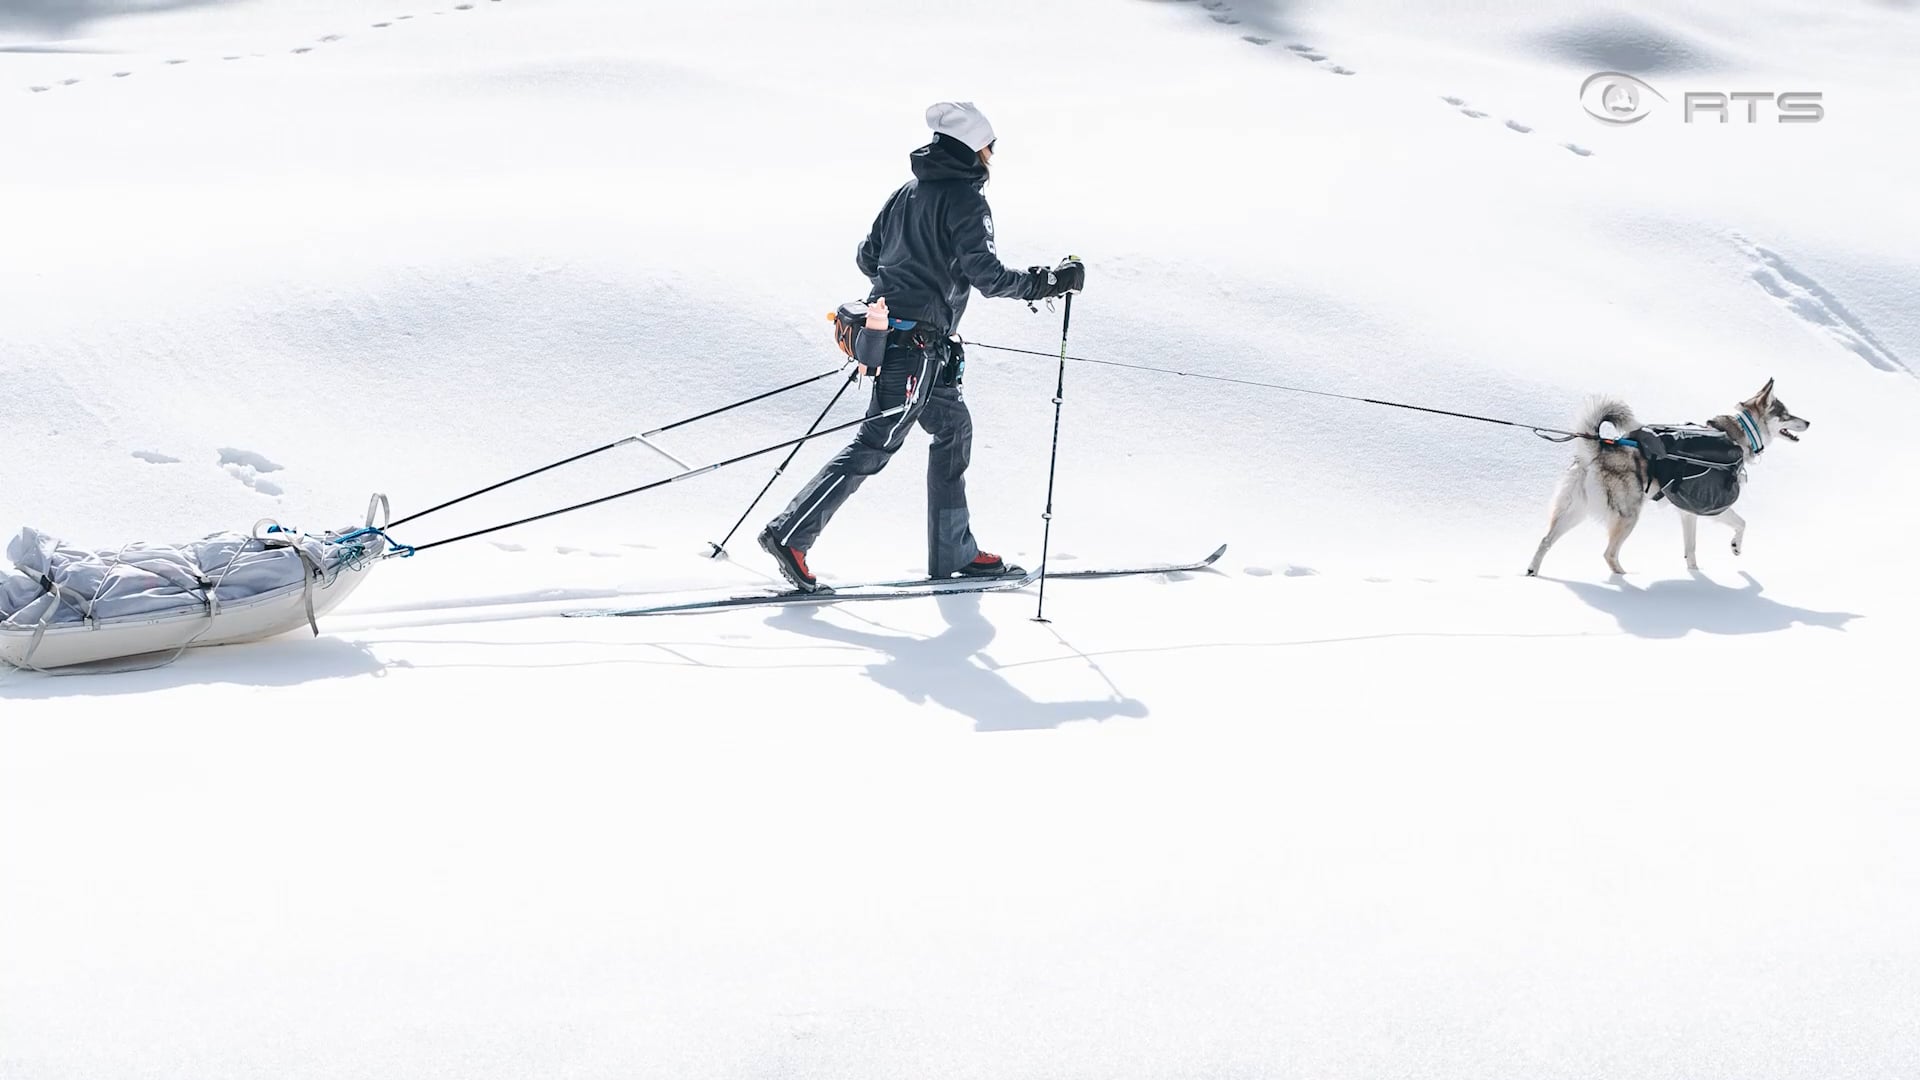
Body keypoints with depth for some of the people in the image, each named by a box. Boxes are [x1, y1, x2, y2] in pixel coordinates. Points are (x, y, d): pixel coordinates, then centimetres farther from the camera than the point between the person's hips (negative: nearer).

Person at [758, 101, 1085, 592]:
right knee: (875, 444, -7)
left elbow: (866, 256, 17)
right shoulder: (965, 201, -11)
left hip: (888, 328, 9)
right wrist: (1046, 281, -9)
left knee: (954, 429, 17)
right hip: (919, 343, -9)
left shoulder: (906, 193, 13)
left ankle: (954, 552, 20)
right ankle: (789, 535, -9)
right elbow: (986, 275, -18)